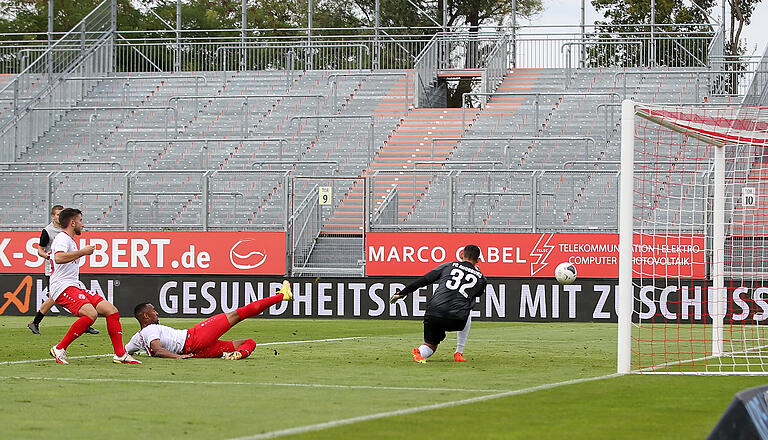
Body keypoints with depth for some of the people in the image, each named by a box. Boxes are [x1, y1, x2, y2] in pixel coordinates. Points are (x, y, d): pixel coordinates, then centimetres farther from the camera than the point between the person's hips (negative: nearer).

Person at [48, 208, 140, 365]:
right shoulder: (62, 239, -9)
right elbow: (58, 258, -30)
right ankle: (59, 349, -23)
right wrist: (83, 252, -23)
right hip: (63, 287, -10)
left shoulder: (69, 240, 23)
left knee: (111, 310, 1)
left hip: (76, 287, 10)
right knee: (91, 313, -32)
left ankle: (120, 354, 2)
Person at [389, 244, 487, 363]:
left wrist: (402, 293, 16)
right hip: (457, 320, 0)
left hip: (434, 313, 0)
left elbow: (422, 281, 11)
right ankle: (459, 353, 29)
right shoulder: (481, 278, 13)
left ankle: (420, 353, -15)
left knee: (430, 345, 21)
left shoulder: (448, 266, 13)